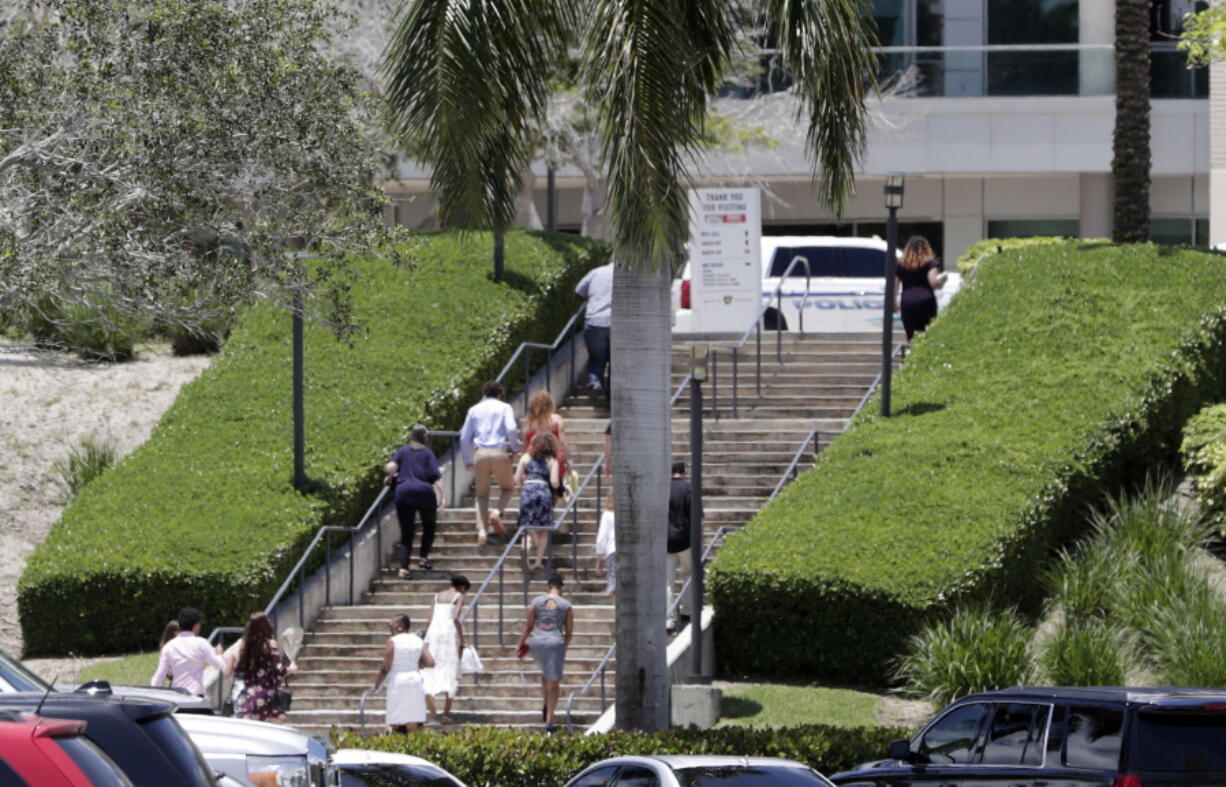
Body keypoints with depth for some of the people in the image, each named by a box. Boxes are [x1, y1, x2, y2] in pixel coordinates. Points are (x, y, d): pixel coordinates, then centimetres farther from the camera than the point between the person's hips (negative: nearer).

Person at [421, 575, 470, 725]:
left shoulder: (438, 596, 17)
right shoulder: (459, 597, 2)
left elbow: (431, 618, 13)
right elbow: (456, 618, -11)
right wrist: (462, 641, -7)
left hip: (433, 632, 4)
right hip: (449, 632, -4)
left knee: (431, 671, 5)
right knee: (450, 672, 2)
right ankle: (446, 714, -4)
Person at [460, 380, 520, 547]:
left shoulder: (474, 410, 15)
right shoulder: (504, 408, 7)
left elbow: (465, 437, 14)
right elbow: (511, 429, -10)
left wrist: (467, 460, 22)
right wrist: (515, 448, 5)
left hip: (480, 453, 2)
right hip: (500, 452, -2)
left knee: (482, 495, 10)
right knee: (506, 488, 18)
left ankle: (482, 532, -5)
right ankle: (498, 513, -10)